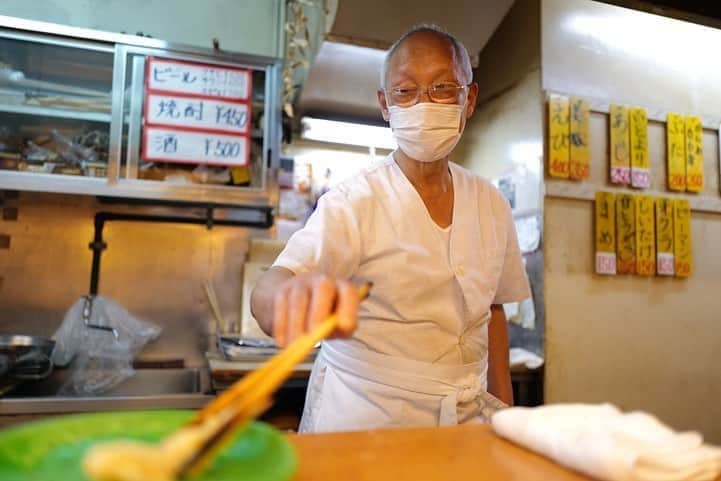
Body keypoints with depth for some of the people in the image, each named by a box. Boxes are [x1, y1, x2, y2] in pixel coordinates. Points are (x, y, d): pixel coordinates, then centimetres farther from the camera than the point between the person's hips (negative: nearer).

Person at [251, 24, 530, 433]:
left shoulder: (491, 205, 1)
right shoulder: (353, 201, -14)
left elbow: (492, 307, 11)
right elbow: (268, 291, -29)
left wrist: (507, 411, 8)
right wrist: (298, 296, -52)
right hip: (363, 421, -4)